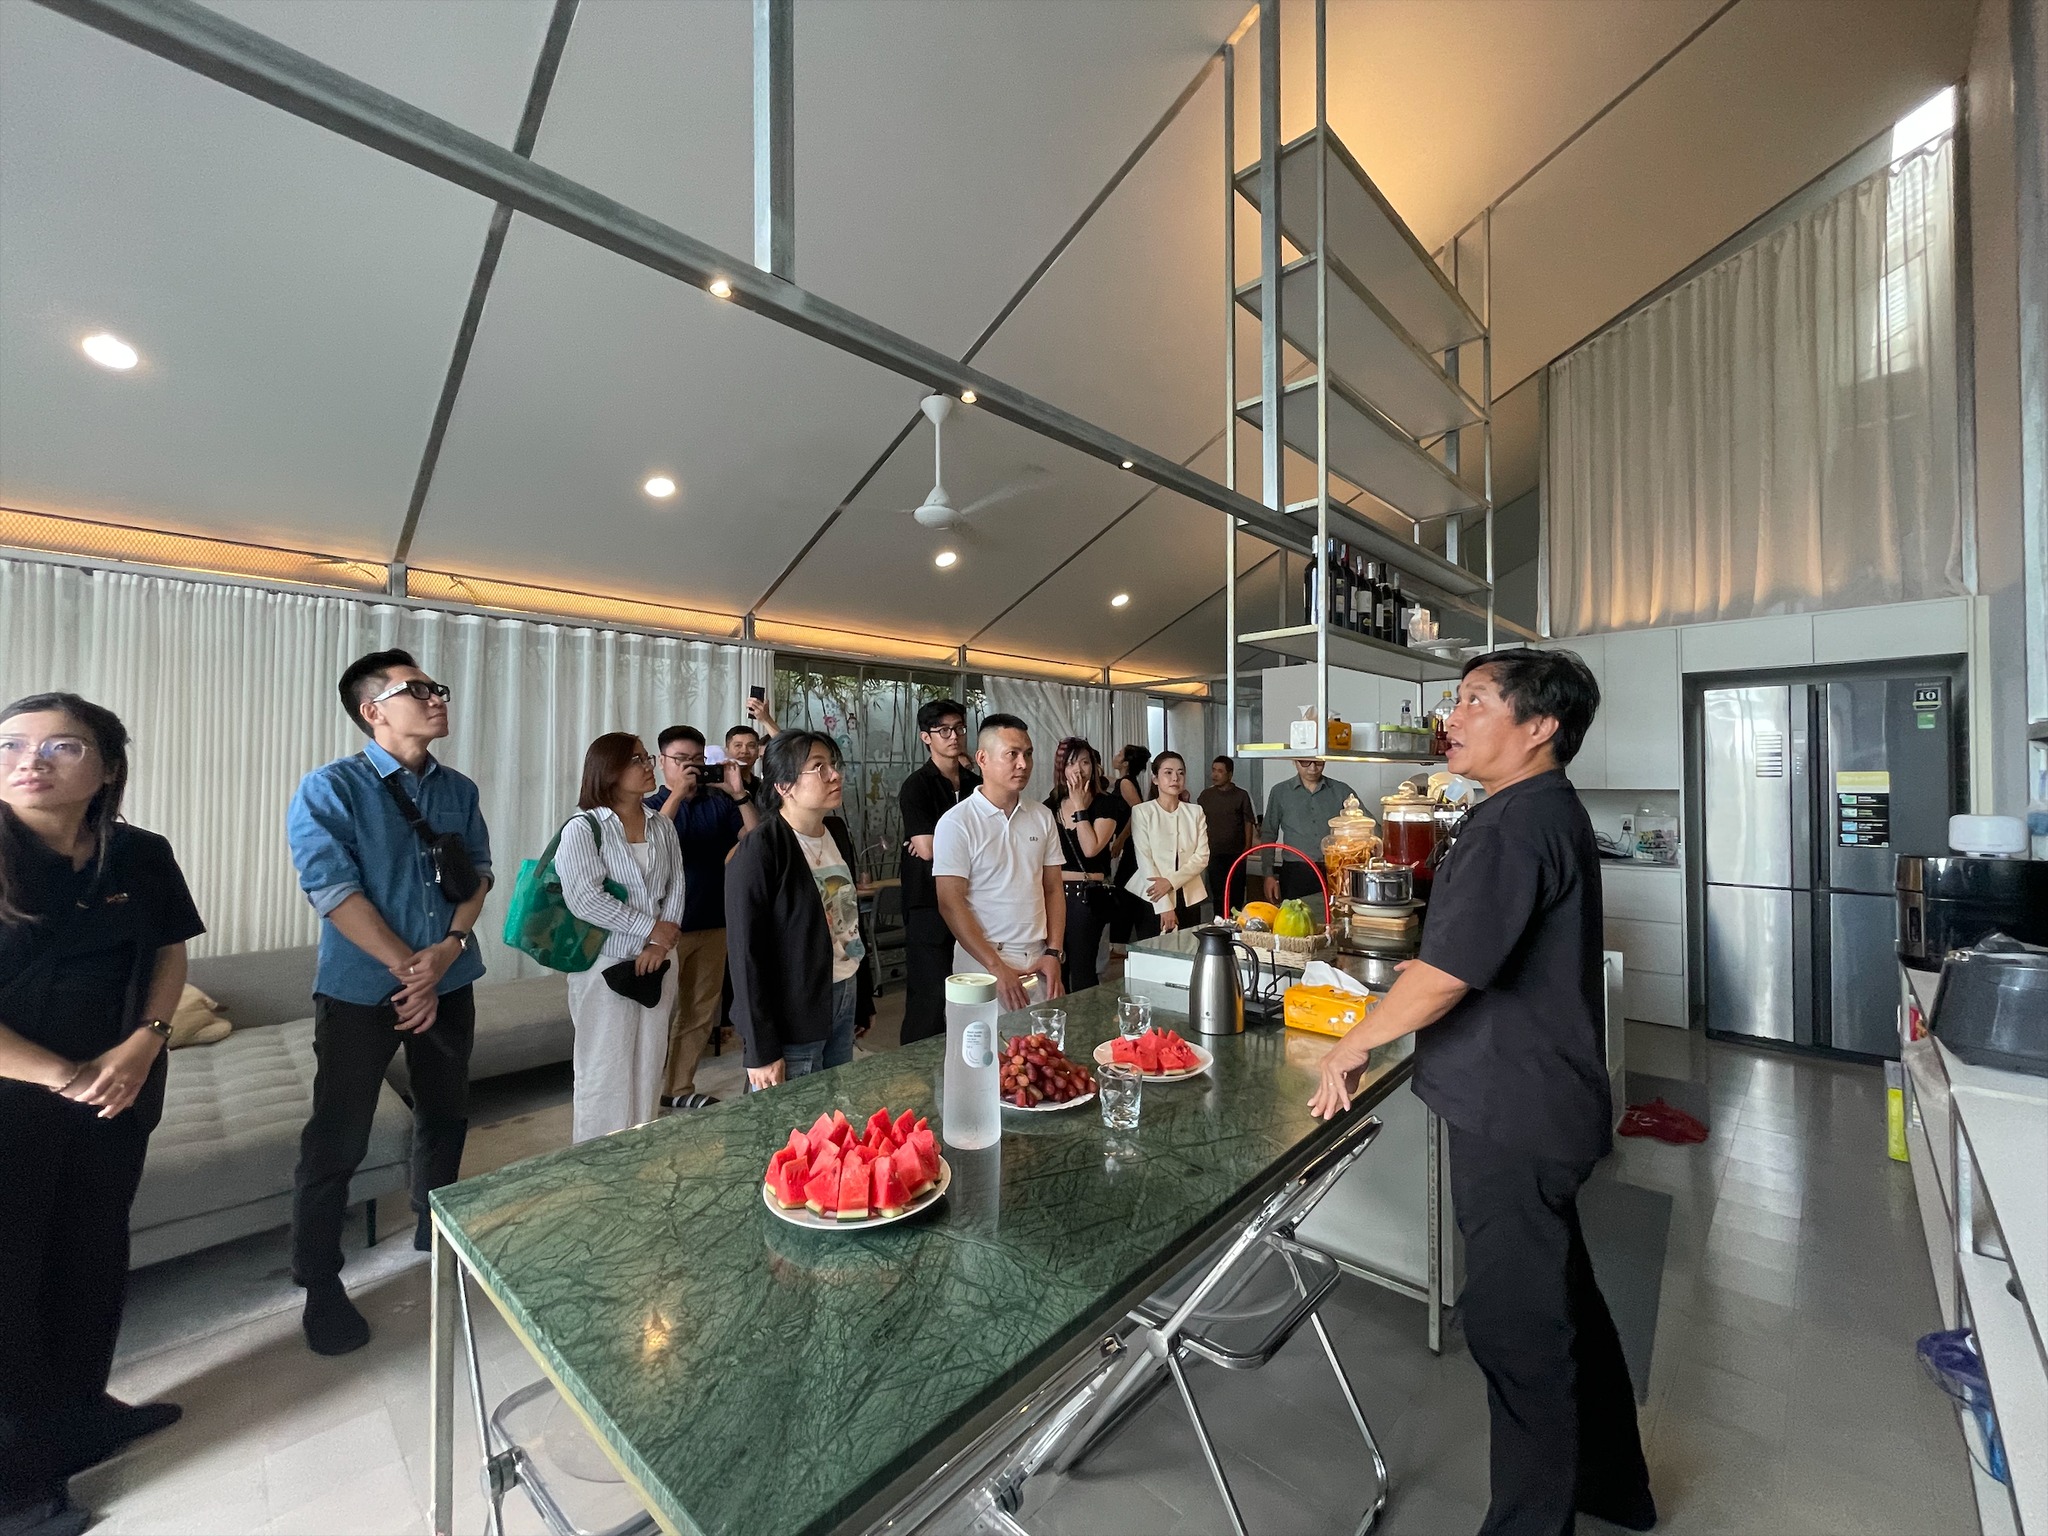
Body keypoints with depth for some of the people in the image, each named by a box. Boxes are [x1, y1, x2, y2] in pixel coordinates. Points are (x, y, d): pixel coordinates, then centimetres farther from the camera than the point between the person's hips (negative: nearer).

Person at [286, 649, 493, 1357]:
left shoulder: (459, 790, 4)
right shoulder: (330, 788, -10)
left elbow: (478, 873, 3)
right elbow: (333, 890, -16)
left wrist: (450, 946, -13)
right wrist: (409, 967, -17)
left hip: (450, 982, 5)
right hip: (360, 989, -5)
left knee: (446, 1116, 18)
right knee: (336, 1140, 6)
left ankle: (434, 1231, 41)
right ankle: (320, 1286, 27)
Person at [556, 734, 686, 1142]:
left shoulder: (662, 825, 8)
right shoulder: (583, 828, -8)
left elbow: (676, 887, 5)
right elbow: (584, 899, -18)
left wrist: (662, 941, -8)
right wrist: (650, 928, -15)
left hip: (656, 964, 5)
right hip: (605, 968, -5)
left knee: (649, 1071, 12)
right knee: (604, 1075, 5)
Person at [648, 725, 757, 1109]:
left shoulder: (719, 803, 6)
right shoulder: (651, 807, -1)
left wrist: (740, 794, -12)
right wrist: (676, 794, -23)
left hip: (713, 925, 4)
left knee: (700, 1013, 12)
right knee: (661, 1013, 0)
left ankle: (679, 1087, 26)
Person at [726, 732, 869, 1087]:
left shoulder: (838, 832, 5)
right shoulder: (758, 851, -17)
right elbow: (745, 954, -16)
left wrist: (861, 1003, 14)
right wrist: (761, 1051, -15)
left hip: (845, 1001, 7)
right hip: (791, 1018, -7)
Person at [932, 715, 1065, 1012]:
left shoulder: (1042, 816, 6)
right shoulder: (956, 823, -9)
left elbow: (1053, 890, 10)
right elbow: (950, 903, -12)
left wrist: (1054, 953, 0)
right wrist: (996, 967, -15)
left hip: (1038, 965, 4)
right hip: (983, 969, -4)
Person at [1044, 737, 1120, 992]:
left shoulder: (1106, 802, -4)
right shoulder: (1050, 805, 8)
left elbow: (1091, 848, -16)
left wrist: (1079, 806, -12)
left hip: (1088, 894, -4)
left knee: (1081, 971, -1)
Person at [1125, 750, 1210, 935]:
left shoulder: (1195, 812, 7)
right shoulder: (1141, 811, -4)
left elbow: (1202, 857, 1)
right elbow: (1144, 860, -8)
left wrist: (1171, 881, -14)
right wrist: (1164, 906, -14)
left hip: (1188, 898, 3)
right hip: (1152, 899, -3)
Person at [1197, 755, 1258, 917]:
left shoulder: (1241, 796, -1)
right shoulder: (1206, 795, 5)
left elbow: (1249, 823, 0)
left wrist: (1246, 849, -6)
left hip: (1236, 854, -1)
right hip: (1213, 854, 1)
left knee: (1236, 895, 4)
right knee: (1218, 894, 5)